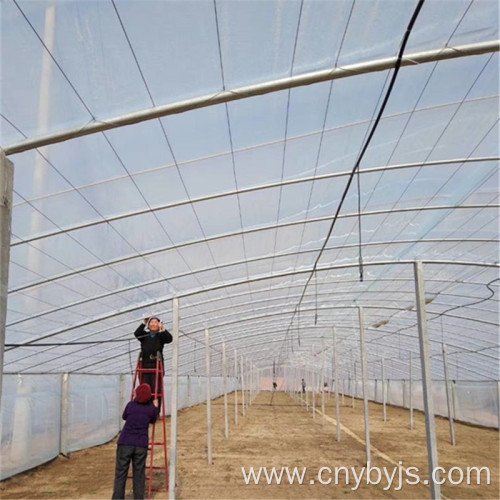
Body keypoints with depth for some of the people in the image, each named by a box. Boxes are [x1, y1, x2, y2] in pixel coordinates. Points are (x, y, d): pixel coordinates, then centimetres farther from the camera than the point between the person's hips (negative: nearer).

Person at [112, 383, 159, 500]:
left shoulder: (131, 404, 0)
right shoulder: (151, 408, -1)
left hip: (125, 443, 0)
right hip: (141, 445, 0)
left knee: (120, 474, 4)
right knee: (139, 475, 9)